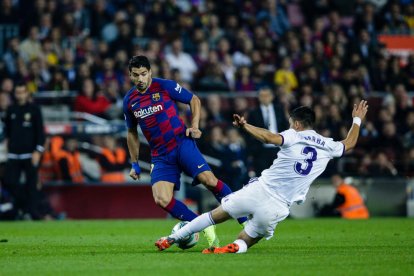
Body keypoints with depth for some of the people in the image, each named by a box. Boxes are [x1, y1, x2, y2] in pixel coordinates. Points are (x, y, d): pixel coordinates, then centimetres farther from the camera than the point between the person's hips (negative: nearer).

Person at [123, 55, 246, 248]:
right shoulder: (129, 100, 6)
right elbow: (132, 133, 20)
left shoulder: (165, 86, -5)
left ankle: (245, 221, -9)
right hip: (160, 157, 3)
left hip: (182, 143, -3)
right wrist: (135, 164, 18)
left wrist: (194, 126, -6)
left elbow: (194, 100, 8)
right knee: (161, 200, -18)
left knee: (209, 180, -22)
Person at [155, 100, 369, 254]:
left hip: (258, 191, -2)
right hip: (277, 208, 2)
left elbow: (269, 138, -24)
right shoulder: (327, 146, 7)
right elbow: (349, 144, 27)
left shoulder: (293, 137, -4)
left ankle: (171, 239, 16)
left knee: (214, 216, 16)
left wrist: (245, 126, -16)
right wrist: (357, 120, 41)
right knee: (243, 244, 16)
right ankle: (233, 248, -20)